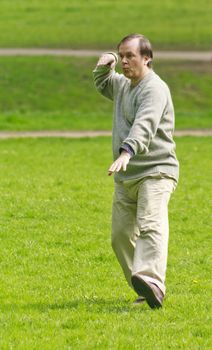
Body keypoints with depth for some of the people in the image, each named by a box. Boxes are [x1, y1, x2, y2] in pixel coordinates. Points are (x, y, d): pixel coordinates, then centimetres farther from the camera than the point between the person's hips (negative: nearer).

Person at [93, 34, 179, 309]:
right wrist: (104, 68, 14)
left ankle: (152, 281, -47)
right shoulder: (123, 85, 16)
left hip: (155, 172, -9)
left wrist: (126, 152, -48)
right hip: (126, 176, 9)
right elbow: (103, 86, 39)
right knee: (121, 235, 6)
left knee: (151, 225, -28)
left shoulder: (154, 89, -14)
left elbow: (144, 125, -31)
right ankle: (145, 291, 15)